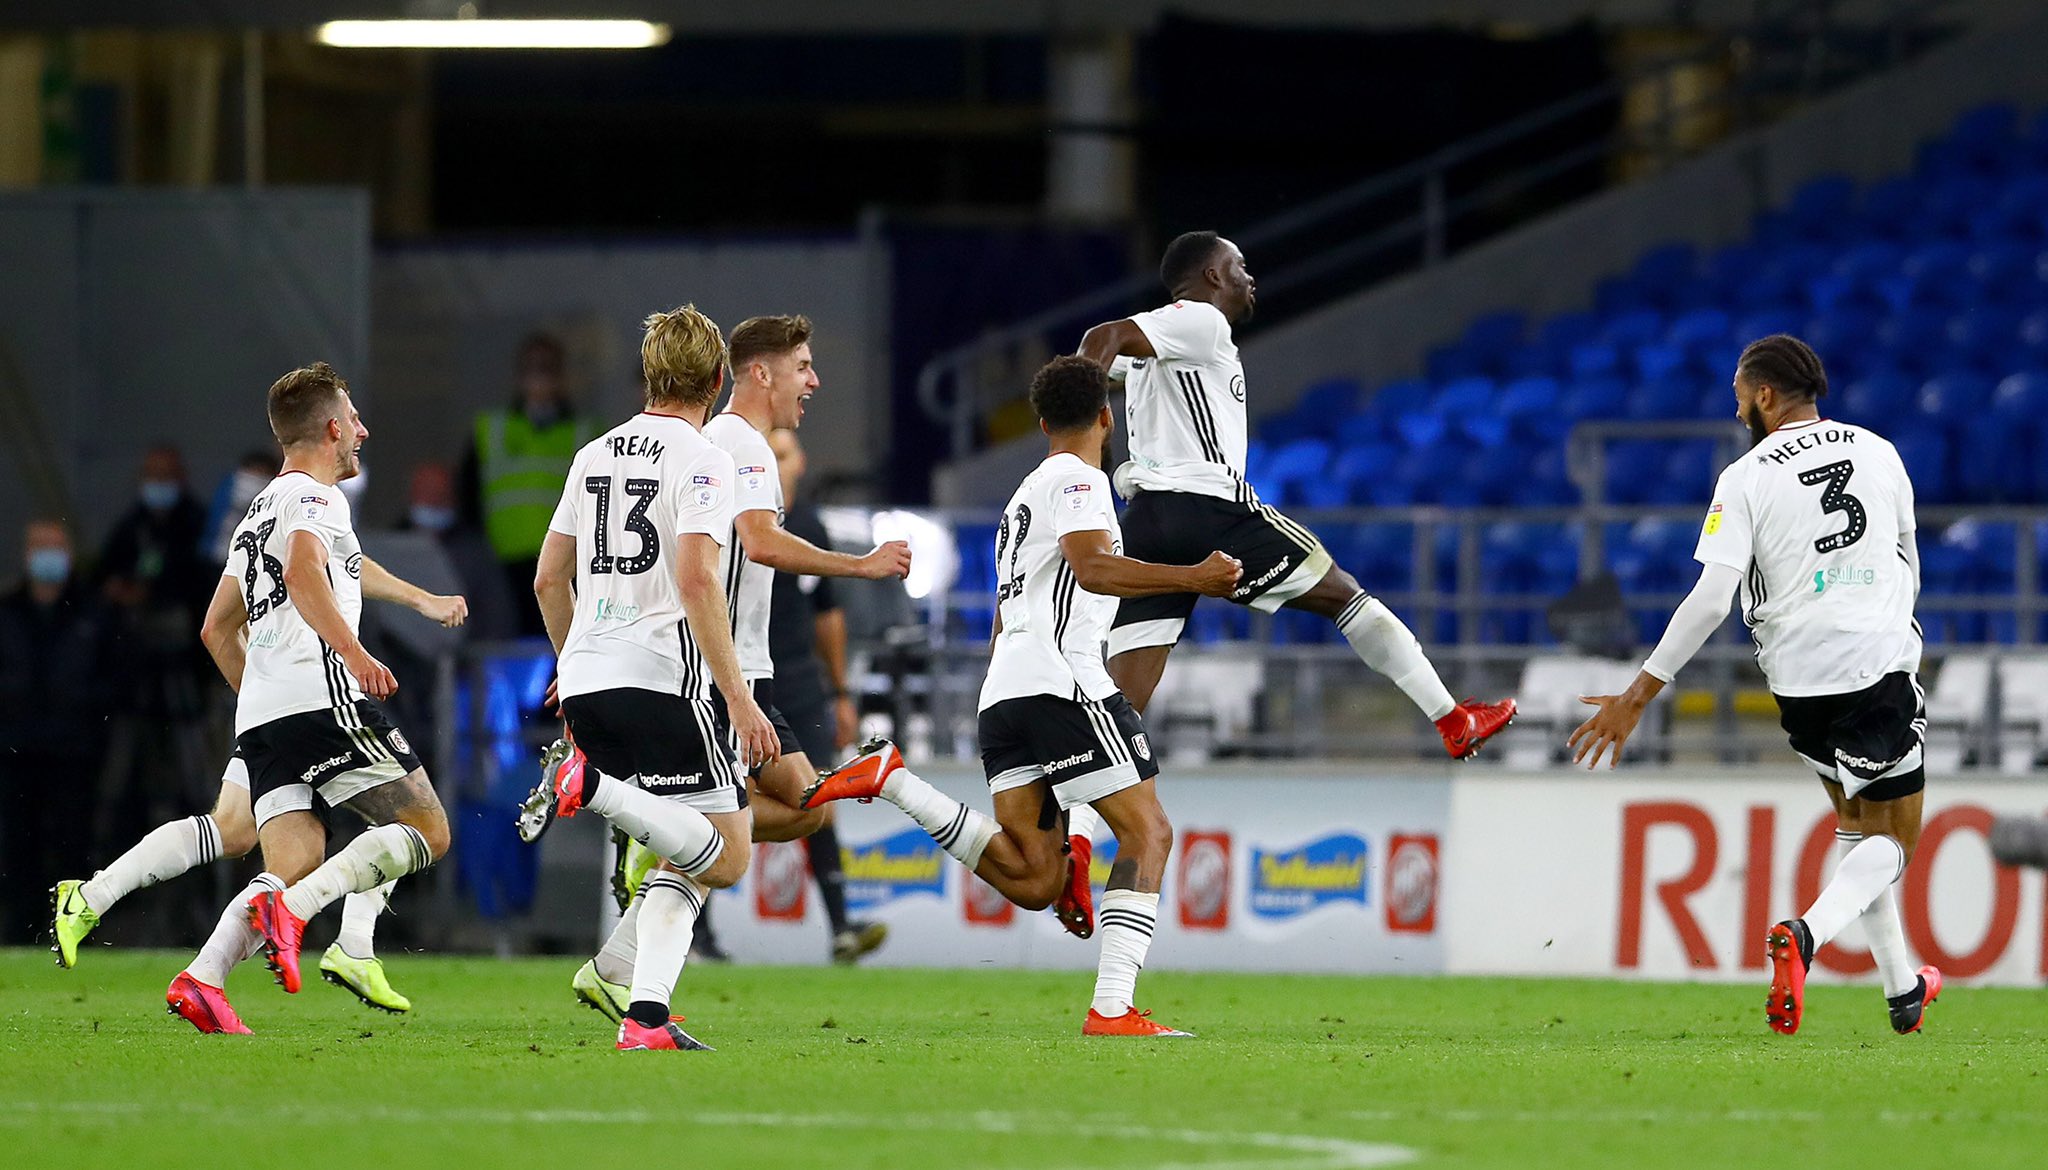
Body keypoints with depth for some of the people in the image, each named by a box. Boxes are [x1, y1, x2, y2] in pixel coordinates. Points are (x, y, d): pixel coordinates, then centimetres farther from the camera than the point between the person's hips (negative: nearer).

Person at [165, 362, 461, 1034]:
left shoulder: (260, 510, 28)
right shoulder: (316, 497, 0)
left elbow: (218, 629, 35)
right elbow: (304, 576, -21)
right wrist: (354, 652, -30)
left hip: (259, 721, 8)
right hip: (320, 695, -8)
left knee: (296, 873, 0)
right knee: (427, 832, -2)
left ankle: (201, 978, -24)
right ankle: (292, 907, -23)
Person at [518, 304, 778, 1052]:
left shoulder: (594, 456, 16)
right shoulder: (700, 462, -5)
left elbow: (548, 579, 21)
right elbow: (696, 578, -17)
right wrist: (739, 700, -17)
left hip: (585, 679, 7)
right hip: (661, 677, -7)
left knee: (685, 859, 13)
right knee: (727, 856, -4)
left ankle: (646, 1016, -3)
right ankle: (593, 787, -22)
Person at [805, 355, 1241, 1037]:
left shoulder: (1023, 498, 30)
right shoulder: (1078, 480, 1)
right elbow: (1093, 567, -18)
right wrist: (1192, 579, -18)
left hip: (1003, 692, 9)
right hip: (1062, 682, -9)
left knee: (1035, 881, -1)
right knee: (1148, 833, -6)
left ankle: (892, 778, -5)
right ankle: (1112, 1009, -16)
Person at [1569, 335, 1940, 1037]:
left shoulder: (1746, 479, -5)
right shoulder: (1877, 453, 5)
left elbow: (1710, 600, -12)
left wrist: (1637, 696, -8)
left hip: (1800, 679, 0)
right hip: (1882, 668, 0)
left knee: (1856, 824, 21)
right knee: (1890, 844, 4)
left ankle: (1903, 990, 24)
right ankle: (1806, 934, -24)